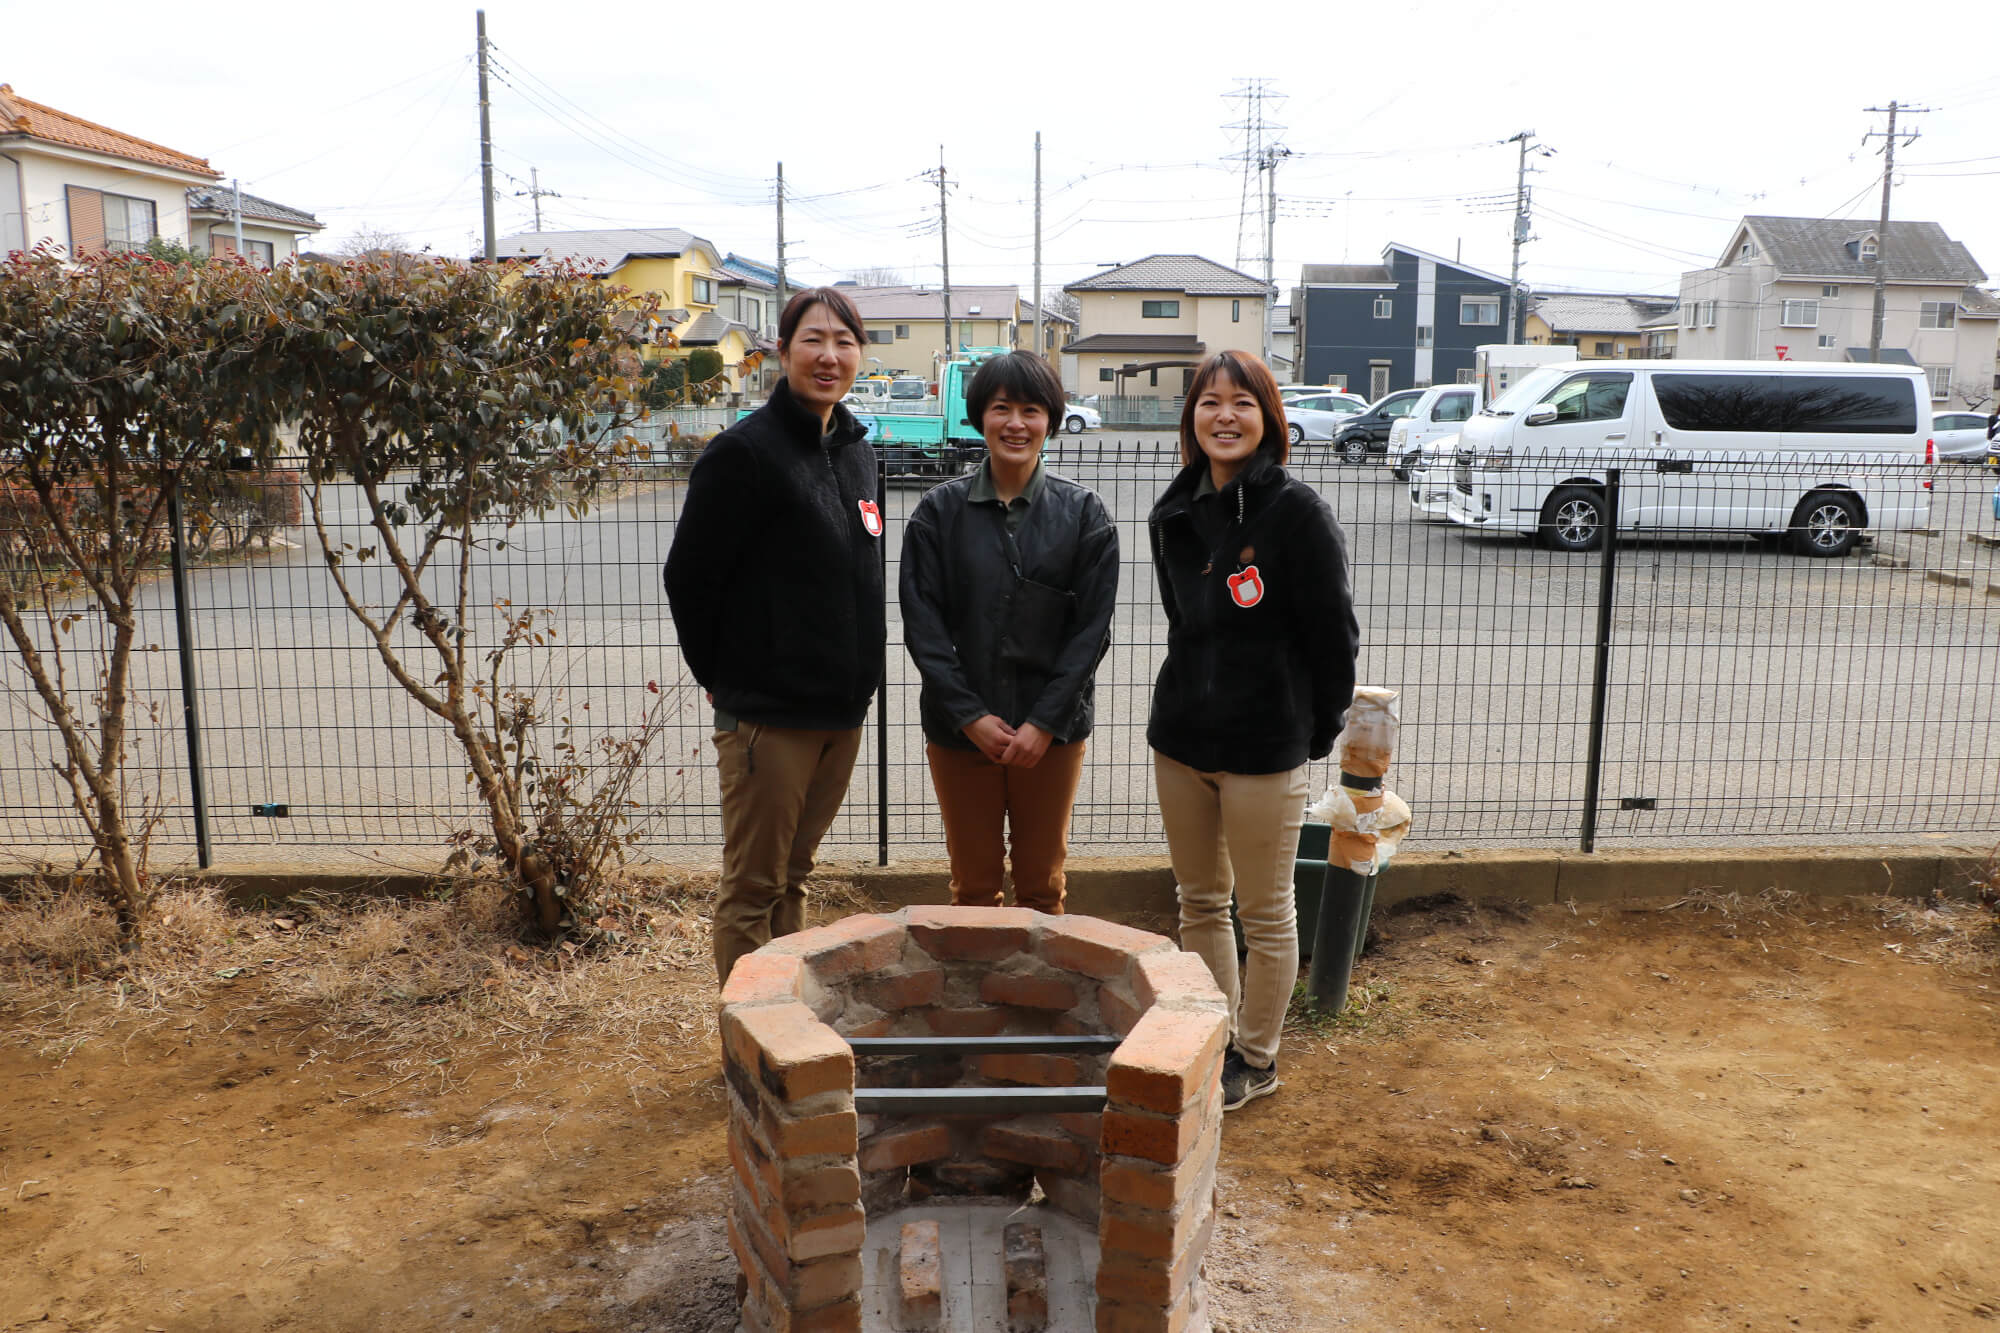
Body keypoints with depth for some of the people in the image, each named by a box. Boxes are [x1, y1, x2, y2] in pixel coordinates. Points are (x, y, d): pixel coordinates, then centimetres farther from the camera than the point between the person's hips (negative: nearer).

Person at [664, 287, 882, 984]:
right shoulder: (746, 450, -13)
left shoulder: (856, 450, 10)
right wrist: (720, 675, -2)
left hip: (842, 709, 7)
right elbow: (689, 573, -11)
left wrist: (856, 677, 15)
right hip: (767, 712, -7)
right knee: (753, 886, 4)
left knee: (794, 877, 18)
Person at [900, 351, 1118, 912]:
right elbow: (922, 624, -3)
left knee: (1042, 886, 11)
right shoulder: (940, 510, 0)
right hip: (959, 732, 0)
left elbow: (1092, 629, -3)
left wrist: (1044, 723, -11)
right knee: (973, 883, 10)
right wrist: (970, 716, -11)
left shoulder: (1083, 513, 0)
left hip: (1052, 731, 0)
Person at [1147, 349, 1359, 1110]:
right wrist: (1200, 695, 14)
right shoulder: (1174, 514, 6)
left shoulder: (1296, 511, -13)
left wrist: (1318, 729, -3)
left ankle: (1256, 1059, 25)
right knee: (1199, 903, 16)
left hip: (1264, 748, -6)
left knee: (1265, 912, 8)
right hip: (1180, 735, 6)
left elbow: (1334, 633, -9)